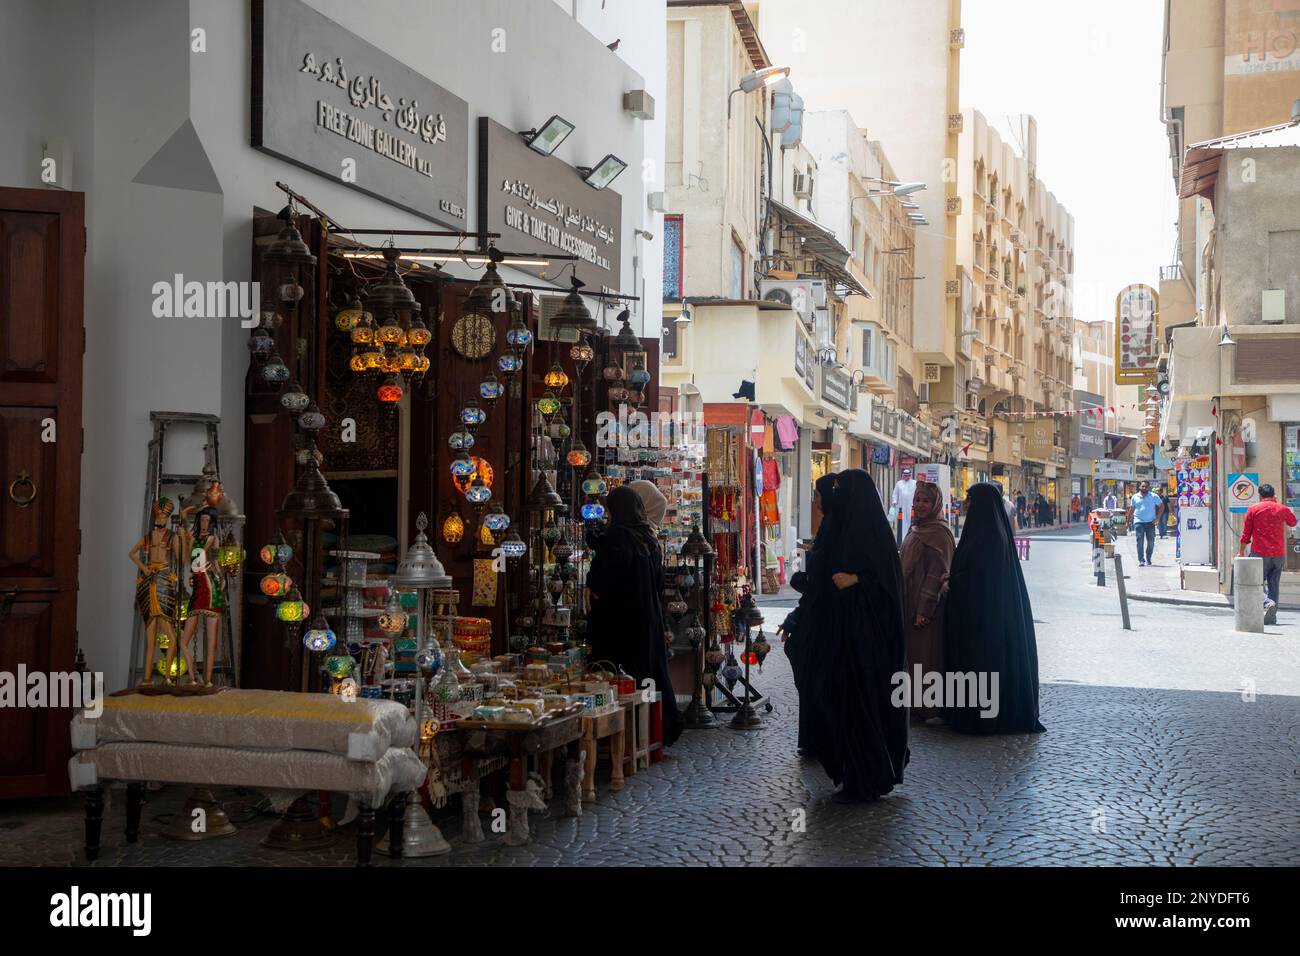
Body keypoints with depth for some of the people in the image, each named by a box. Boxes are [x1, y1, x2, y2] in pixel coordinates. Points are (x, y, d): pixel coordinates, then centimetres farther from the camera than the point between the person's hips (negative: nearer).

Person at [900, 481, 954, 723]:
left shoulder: (939, 532, -14)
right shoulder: (917, 529, 13)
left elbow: (936, 572, -18)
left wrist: (924, 609, -21)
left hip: (928, 605, -9)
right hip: (911, 603, 9)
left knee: (927, 656, -3)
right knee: (914, 655, 13)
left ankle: (928, 708, 4)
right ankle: (917, 705, 21)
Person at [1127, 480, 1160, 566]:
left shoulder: (1154, 496, 3)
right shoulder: (1135, 497, 8)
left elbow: (1161, 507, 6)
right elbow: (1131, 510, 15)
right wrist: (1128, 520, 11)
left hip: (1150, 522, 0)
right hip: (1139, 522, 0)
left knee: (1151, 542, 5)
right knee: (1140, 541, -7)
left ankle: (1148, 559, 21)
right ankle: (1141, 560, -7)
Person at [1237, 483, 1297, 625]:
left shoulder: (1253, 510, -1)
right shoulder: (1282, 509, 6)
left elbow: (1246, 534, 0)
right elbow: (1293, 522, 28)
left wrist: (1241, 551, 9)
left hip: (1260, 553, -3)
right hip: (1279, 554, 3)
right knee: (1274, 585, 9)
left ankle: (1267, 603, -24)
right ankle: (1271, 617, 8)